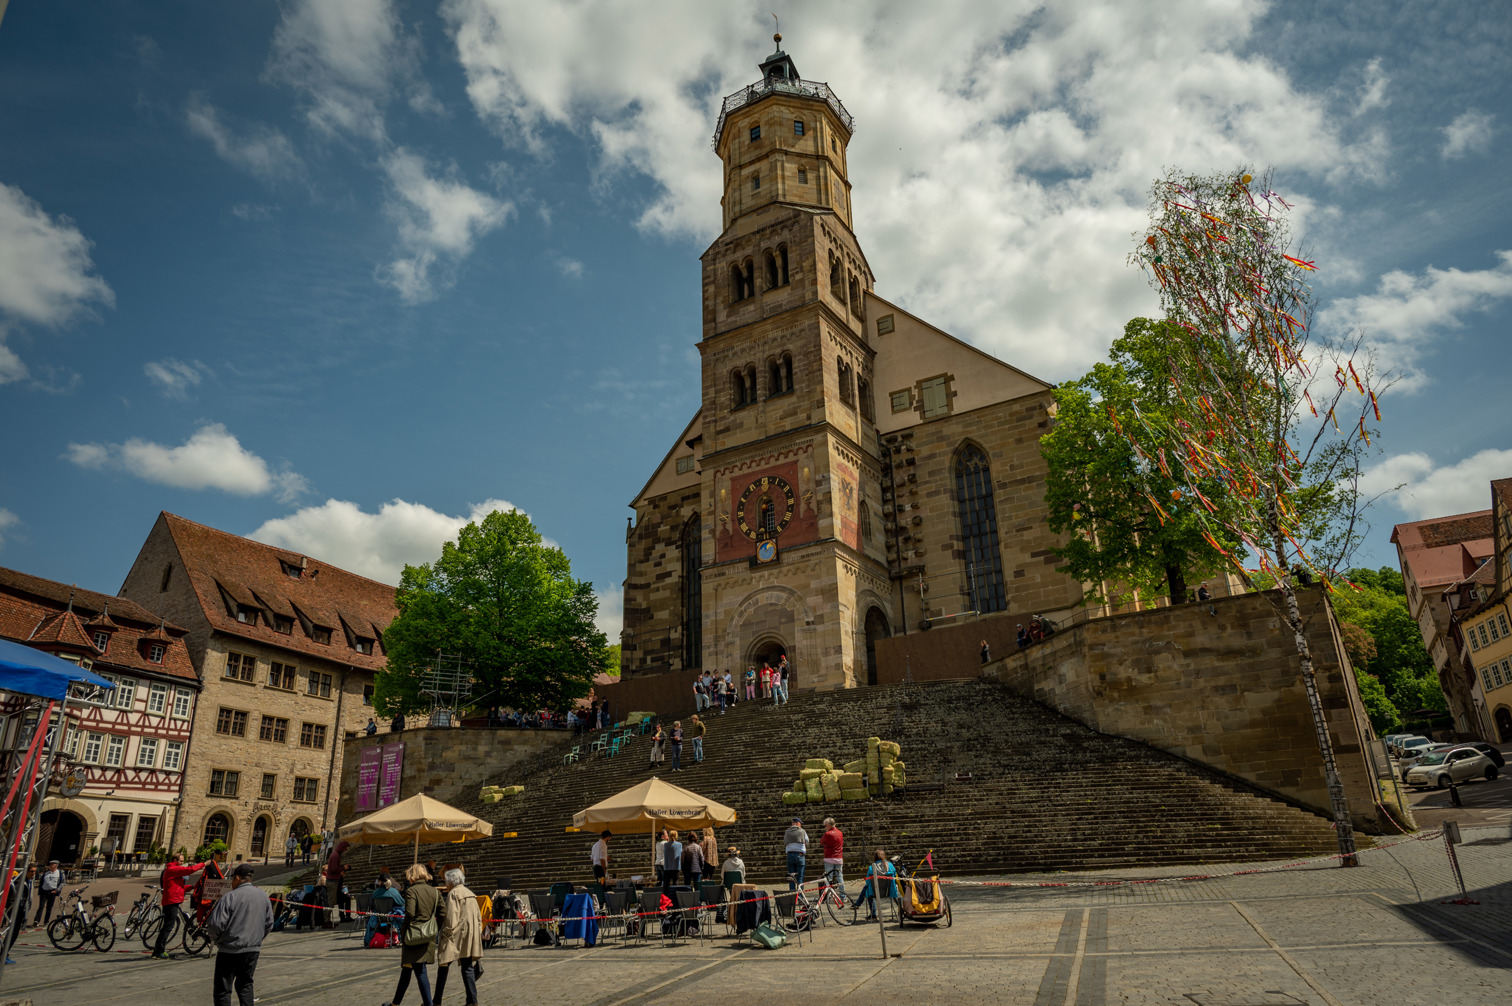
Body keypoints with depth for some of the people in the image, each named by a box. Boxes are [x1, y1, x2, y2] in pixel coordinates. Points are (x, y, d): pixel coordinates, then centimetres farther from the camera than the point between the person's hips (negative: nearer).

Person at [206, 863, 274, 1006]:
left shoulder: (229, 897, -13)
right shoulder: (263, 895, 5)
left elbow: (216, 924, -15)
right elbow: (269, 924, 10)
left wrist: (216, 939, 6)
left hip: (230, 950, -5)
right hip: (253, 949, 5)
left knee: (223, 989, 5)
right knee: (245, 985, 19)